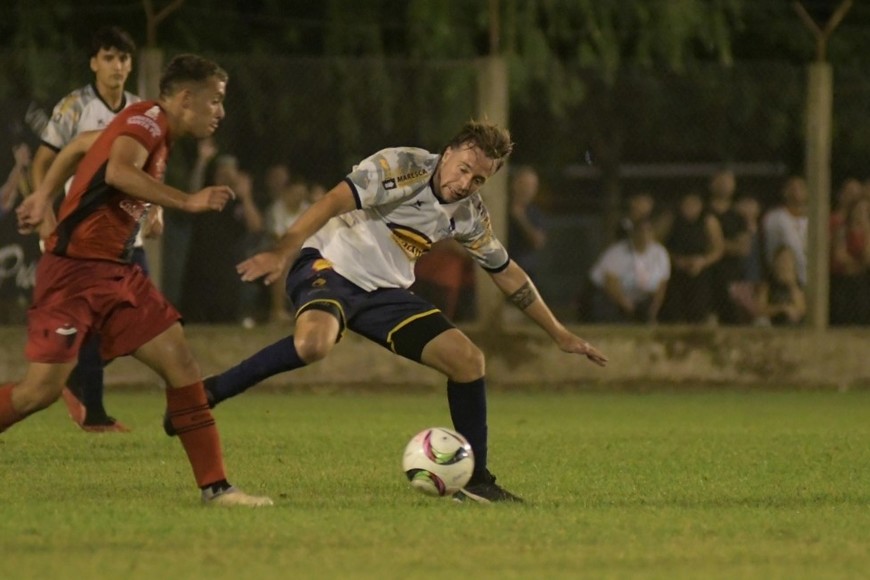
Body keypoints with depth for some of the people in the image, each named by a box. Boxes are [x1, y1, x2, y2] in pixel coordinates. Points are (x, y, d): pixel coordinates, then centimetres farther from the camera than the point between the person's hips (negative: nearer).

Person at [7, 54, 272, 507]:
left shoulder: (153, 130, 14)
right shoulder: (148, 119, -13)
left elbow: (81, 145, 27)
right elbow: (118, 171, -33)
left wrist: (44, 195, 27)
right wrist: (187, 202, -36)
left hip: (116, 273, 9)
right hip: (74, 269, -9)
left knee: (179, 362, -2)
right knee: (42, 389, -12)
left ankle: (215, 486, -2)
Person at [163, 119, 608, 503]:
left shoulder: (470, 214, 6)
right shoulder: (401, 167, -15)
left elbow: (507, 275, 18)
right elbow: (337, 201, -26)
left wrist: (559, 334, 19)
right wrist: (282, 251, -39)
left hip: (386, 291, 7)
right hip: (330, 265, -7)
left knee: (468, 360, -4)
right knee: (313, 343, -39)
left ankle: (475, 479, 9)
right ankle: (208, 393, -24)